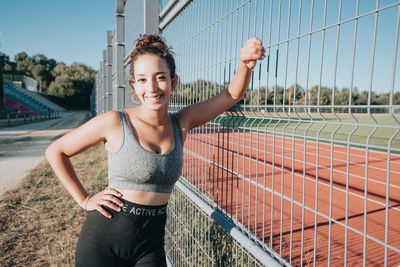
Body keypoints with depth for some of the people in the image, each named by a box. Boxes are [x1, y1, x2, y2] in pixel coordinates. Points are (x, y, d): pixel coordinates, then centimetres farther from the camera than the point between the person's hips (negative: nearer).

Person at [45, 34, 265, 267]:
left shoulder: (182, 123, -3)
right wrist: (84, 200, -5)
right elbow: (55, 152, -2)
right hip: (103, 241, -2)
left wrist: (247, 64, -20)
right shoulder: (114, 122, -14)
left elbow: (233, 95, -1)